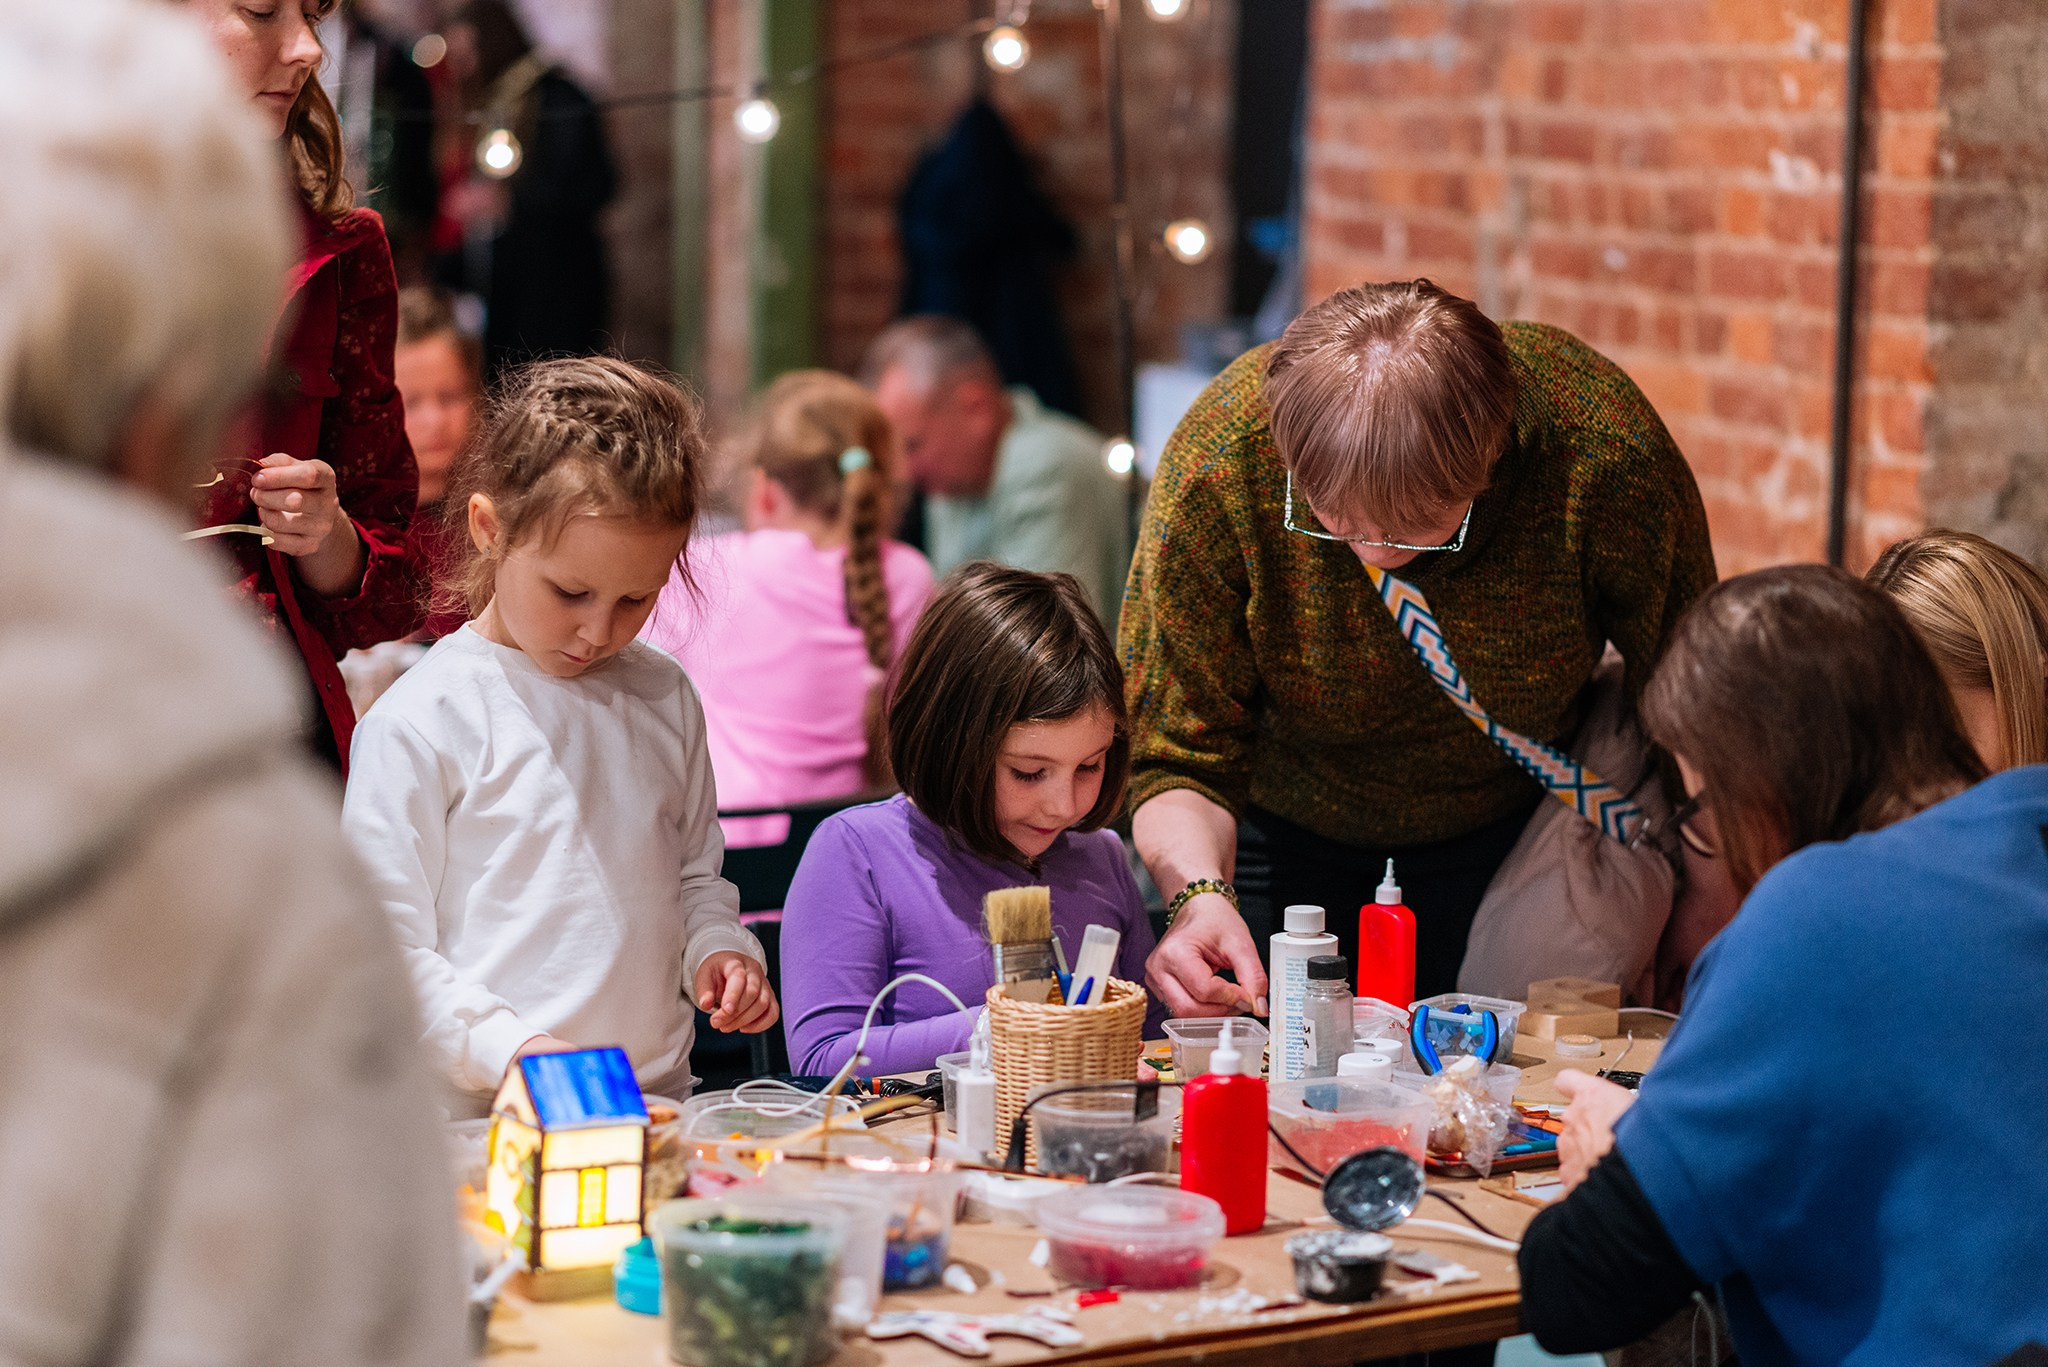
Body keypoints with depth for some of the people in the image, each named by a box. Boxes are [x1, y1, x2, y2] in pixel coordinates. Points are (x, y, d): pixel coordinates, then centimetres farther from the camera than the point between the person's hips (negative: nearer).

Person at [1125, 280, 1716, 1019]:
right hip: (1283, 833, 0)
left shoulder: (1603, 450, -33)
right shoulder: (1218, 459, -33)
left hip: (1514, 831, 0)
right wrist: (1199, 894, -41)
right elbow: (1178, 758, -21)